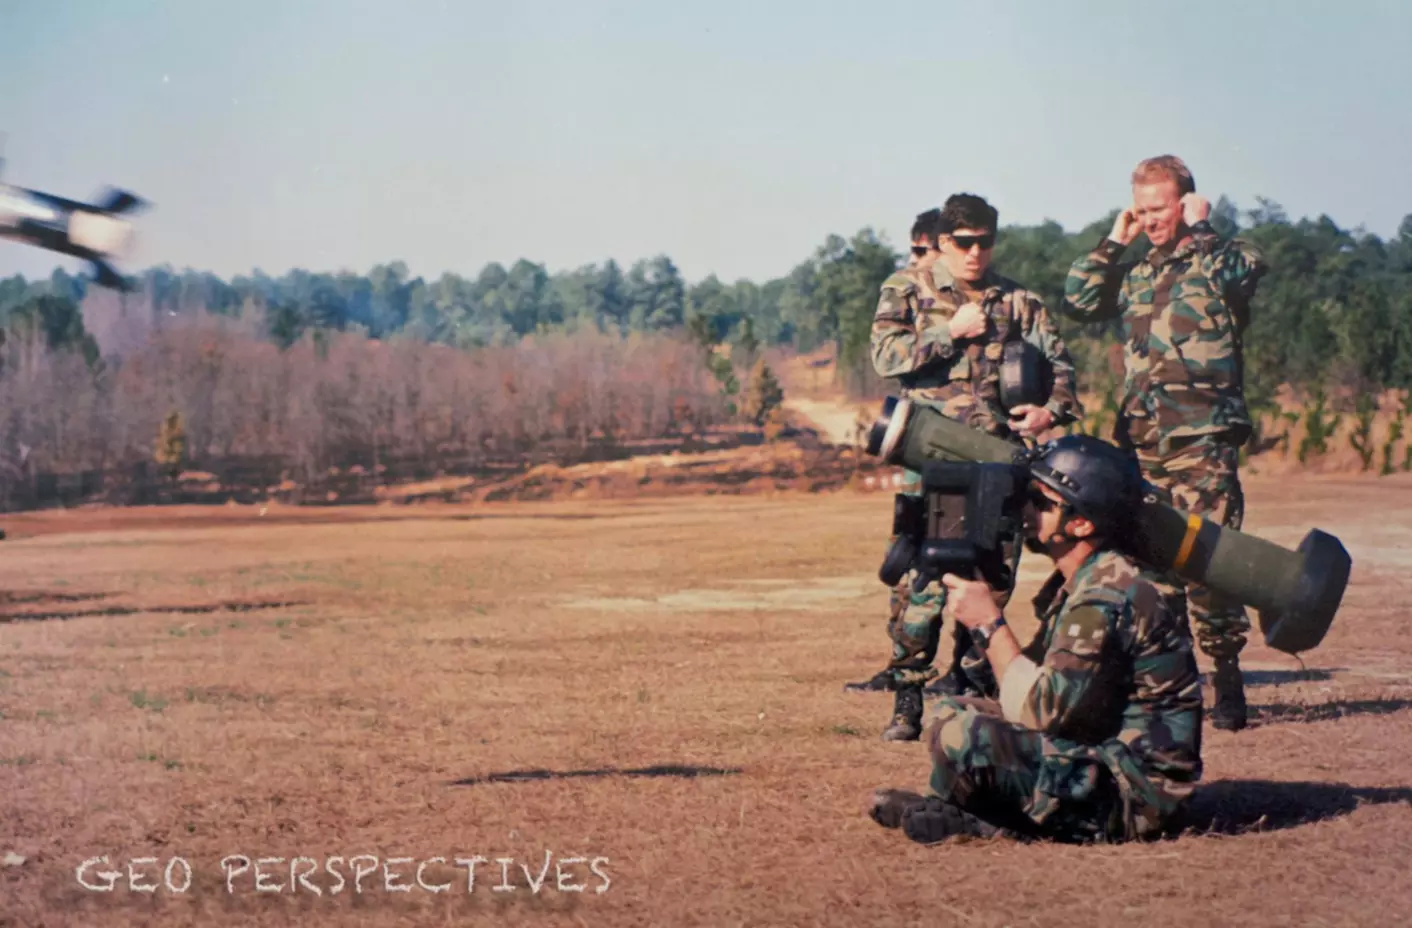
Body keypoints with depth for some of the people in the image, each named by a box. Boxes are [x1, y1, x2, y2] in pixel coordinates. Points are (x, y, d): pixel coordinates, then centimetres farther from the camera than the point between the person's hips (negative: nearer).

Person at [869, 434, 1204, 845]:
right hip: (1093, 759, 10)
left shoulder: (1109, 597, -21)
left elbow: (1043, 710, -24)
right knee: (955, 710, 19)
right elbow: (1033, 691, 11)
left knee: (960, 734, -23)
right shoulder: (1075, 584, 10)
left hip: (1131, 797, -10)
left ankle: (944, 812, 5)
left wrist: (989, 623, -16)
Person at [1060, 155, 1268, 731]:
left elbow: (1235, 276, -20)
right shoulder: (1135, 273, 18)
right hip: (1140, 439, 6)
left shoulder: (1226, 258, 2)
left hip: (1203, 439, -6)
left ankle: (1227, 679, -2)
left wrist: (1198, 228, -6)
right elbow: (1077, 303, 11)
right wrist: (1114, 241, 9)